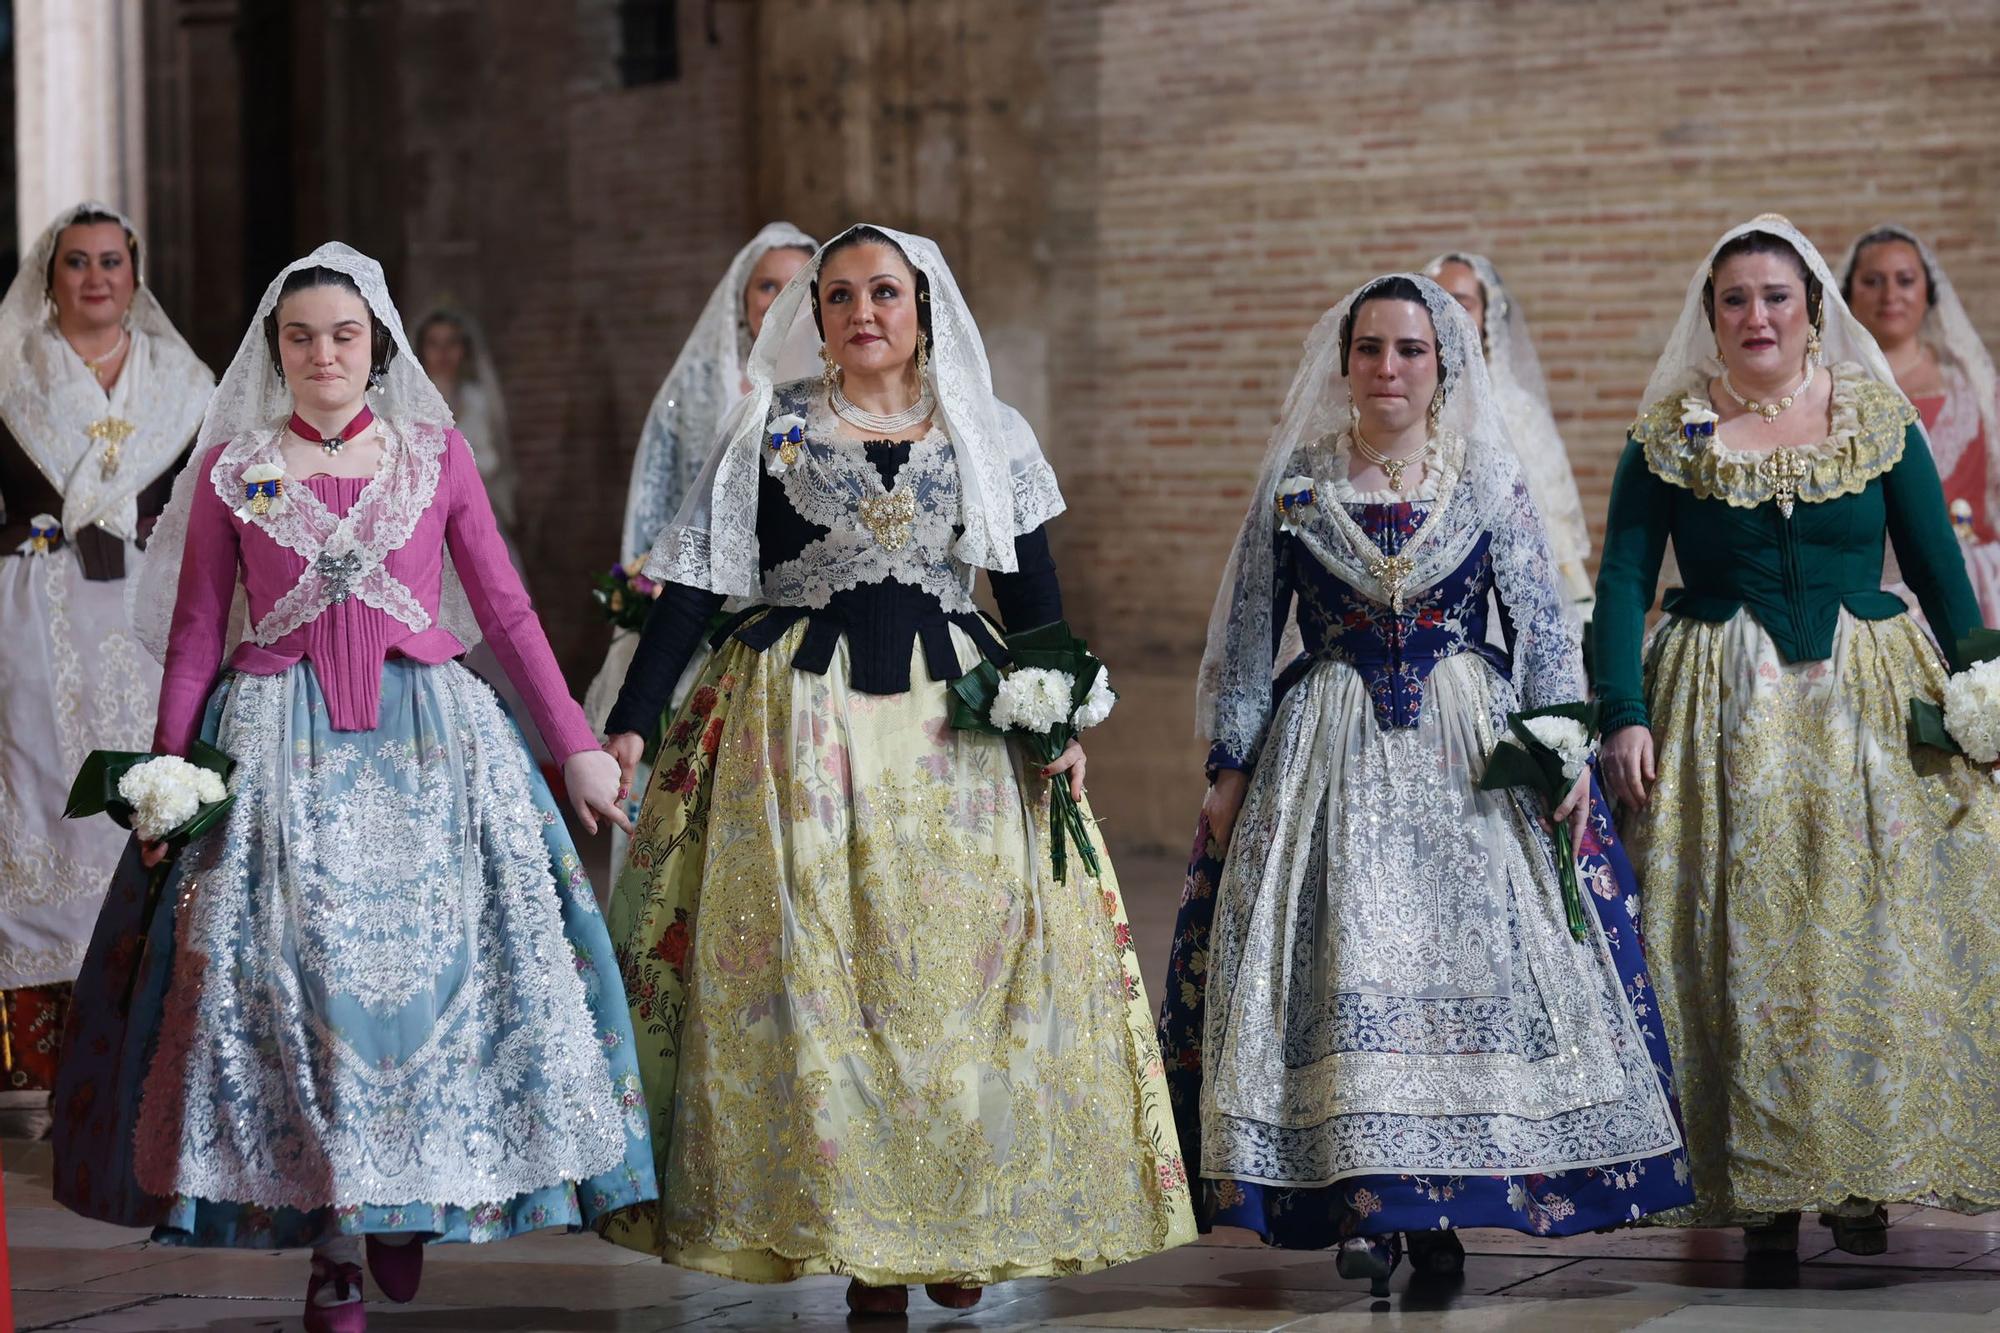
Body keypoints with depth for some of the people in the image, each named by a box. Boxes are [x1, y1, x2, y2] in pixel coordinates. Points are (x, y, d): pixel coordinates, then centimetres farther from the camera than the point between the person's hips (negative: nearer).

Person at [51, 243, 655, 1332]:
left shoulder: (435, 455, 7)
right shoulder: (232, 467, 6)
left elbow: (505, 610, 7)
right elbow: (196, 633, 7)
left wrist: (576, 744, 5)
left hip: (428, 739, 0)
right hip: (277, 743, 0)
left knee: (432, 950, -8)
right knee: (290, 967, -6)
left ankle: (409, 1197, 14)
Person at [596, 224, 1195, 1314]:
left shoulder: (990, 438, 8)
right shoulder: (770, 431, 4)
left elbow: (1033, 599, 10)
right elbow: (693, 582, 0)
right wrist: (628, 724, -8)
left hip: (956, 727, 1)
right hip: (799, 731, -1)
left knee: (960, 967, -1)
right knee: (810, 973, -2)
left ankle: (959, 1228, 11)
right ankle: (857, 1238, 6)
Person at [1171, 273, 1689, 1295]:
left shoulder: (1491, 480, 4)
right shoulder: (1294, 484, 3)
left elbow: (1543, 626, 4)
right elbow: (1247, 636, 7)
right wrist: (1231, 768, 4)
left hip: (1473, 748, 0)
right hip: (1330, 752, 0)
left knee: (1469, 953, -3)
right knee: (1341, 959, -6)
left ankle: (1438, 1204, 4)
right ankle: (1359, 1196, 2)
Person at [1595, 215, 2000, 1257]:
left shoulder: (1880, 420, 6)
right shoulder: (1668, 436, 4)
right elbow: (1622, 582, 0)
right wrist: (1622, 718, -12)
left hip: (1871, 703, 1)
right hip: (1722, 717, -1)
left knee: (1873, 933, -2)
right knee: (1739, 946, -2)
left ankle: (1865, 1182, 7)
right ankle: (1761, 1188, 4)